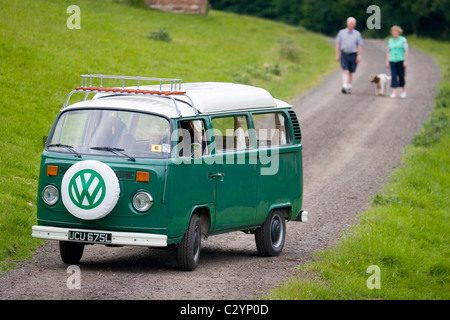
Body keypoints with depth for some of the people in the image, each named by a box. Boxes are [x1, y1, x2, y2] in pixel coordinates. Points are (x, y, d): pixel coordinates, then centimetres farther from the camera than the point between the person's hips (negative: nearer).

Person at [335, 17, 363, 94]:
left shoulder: (357, 34, 5)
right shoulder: (341, 32, 5)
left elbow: (359, 46, 4)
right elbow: (338, 44, 6)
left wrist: (359, 56, -4)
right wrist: (337, 55, 2)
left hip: (353, 55, 1)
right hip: (344, 54, -1)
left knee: (351, 72, 8)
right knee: (346, 71, -14)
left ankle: (349, 87, 20)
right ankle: (344, 87, -23)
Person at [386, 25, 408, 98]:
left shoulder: (403, 40, 0)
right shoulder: (390, 41, 11)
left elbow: (406, 51, -3)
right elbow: (388, 52, 13)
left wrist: (405, 60, -10)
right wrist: (387, 62, 8)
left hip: (401, 60, -3)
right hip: (392, 61, 3)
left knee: (401, 76, 2)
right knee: (393, 76, -6)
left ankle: (404, 91, 20)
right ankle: (394, 92, -9)